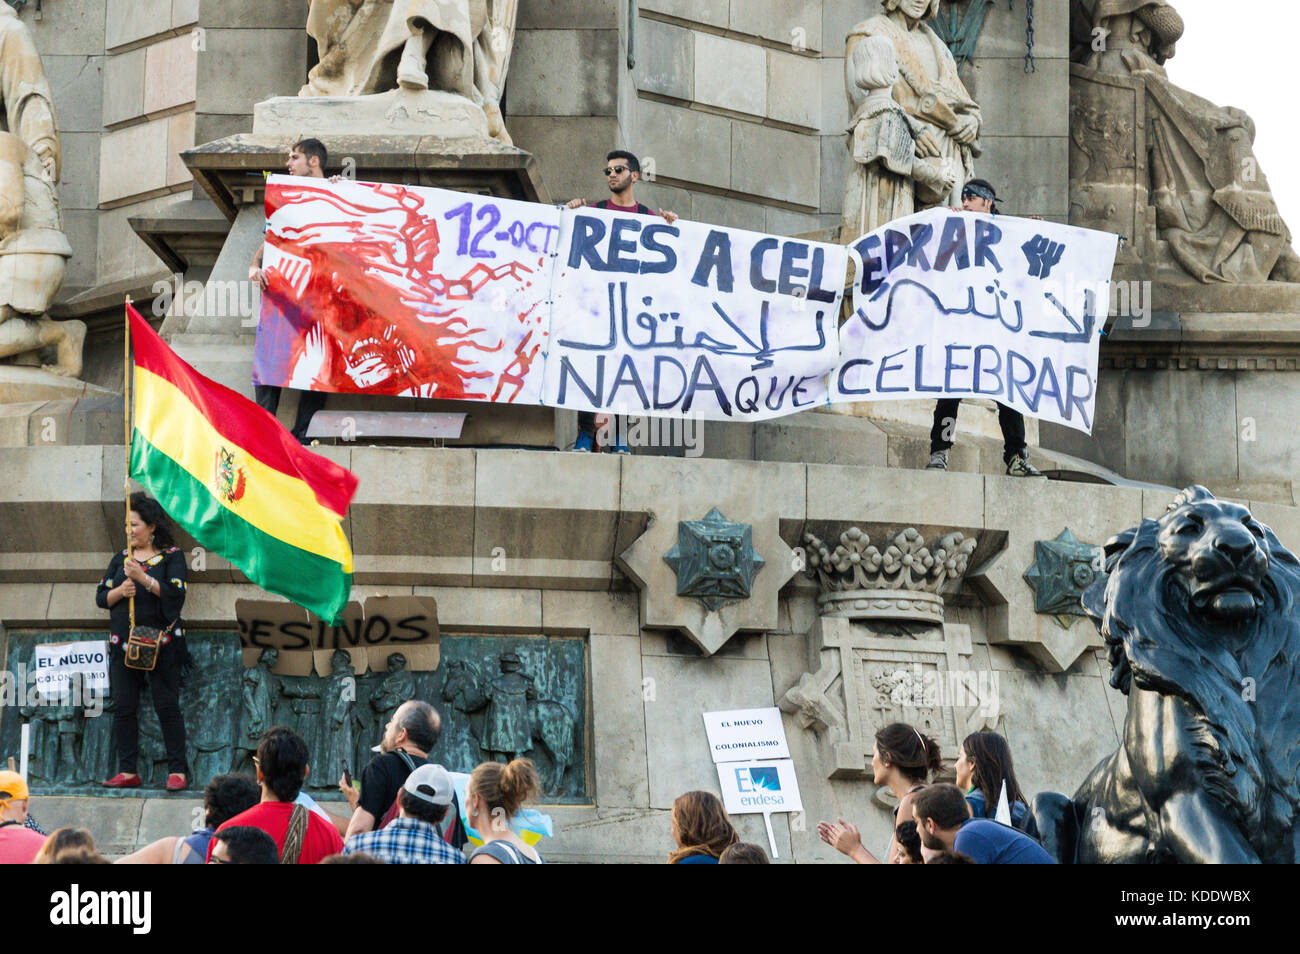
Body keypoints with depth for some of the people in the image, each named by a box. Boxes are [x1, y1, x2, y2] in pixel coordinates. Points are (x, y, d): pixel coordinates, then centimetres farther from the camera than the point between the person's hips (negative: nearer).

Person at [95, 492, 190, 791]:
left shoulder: (172, 556, 2)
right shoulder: (121, 559, 15)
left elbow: (176, 594, -12)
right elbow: (101, 597, 11)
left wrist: (143, 578, -20)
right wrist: (120, 591, -9)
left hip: (160, 643, -5)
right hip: (123, 643, 5)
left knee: (167, 706, -5)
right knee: (123, 707, 2)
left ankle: (177, 770, -2)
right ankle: (127, 772, 7)